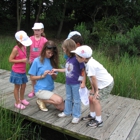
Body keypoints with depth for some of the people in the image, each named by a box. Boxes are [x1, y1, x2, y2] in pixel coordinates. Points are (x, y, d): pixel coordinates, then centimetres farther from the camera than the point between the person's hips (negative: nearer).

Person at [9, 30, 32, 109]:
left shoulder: (24, 47, 2)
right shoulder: (16, 49, -20)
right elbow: (10, 60, -19)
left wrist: (26, 60, 2)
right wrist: (22, 60, -23)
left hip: (23, 71, 7)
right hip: (17, 72, -7)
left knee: (24, 85, 18)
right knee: (17, 87, 5)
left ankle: (22, 99, 38)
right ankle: (17, 103, 20)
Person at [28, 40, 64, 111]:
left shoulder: (53, 61, 4)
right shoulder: (37, 61, -10)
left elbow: (55, 77, 7)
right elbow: (32, 77, -5)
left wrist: (53, 75, -16)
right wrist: (42, 76, -20)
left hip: (50, 89, 6)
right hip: (40, 90, -6)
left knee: (62, 108, 0)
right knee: (59, 100, -24)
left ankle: (44, 99, 16)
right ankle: (41, 100, 0)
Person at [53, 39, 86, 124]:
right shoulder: (69, 58, 1)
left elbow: (83, 71, -18)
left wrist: (83, 83, -18)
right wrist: (57, 70, 17)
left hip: (76, 83, -8)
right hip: (68, 83, 8)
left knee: (76, 100, 8)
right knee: (68, 98, 23)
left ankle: (77, 116, 22)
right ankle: (67, 112, 40)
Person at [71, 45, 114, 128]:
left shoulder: (90, 64, -32)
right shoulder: (88, 61, -5)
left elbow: (94, 79, -22)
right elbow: (91, 78, -1)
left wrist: (96, 90, -11)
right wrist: (93, 89, 1)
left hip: (107, 84, -9)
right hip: (101, 83, 9)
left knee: (95, 100, -9)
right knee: (91, 97, 11)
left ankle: (99, 121, 6)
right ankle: (92, 116, 30)